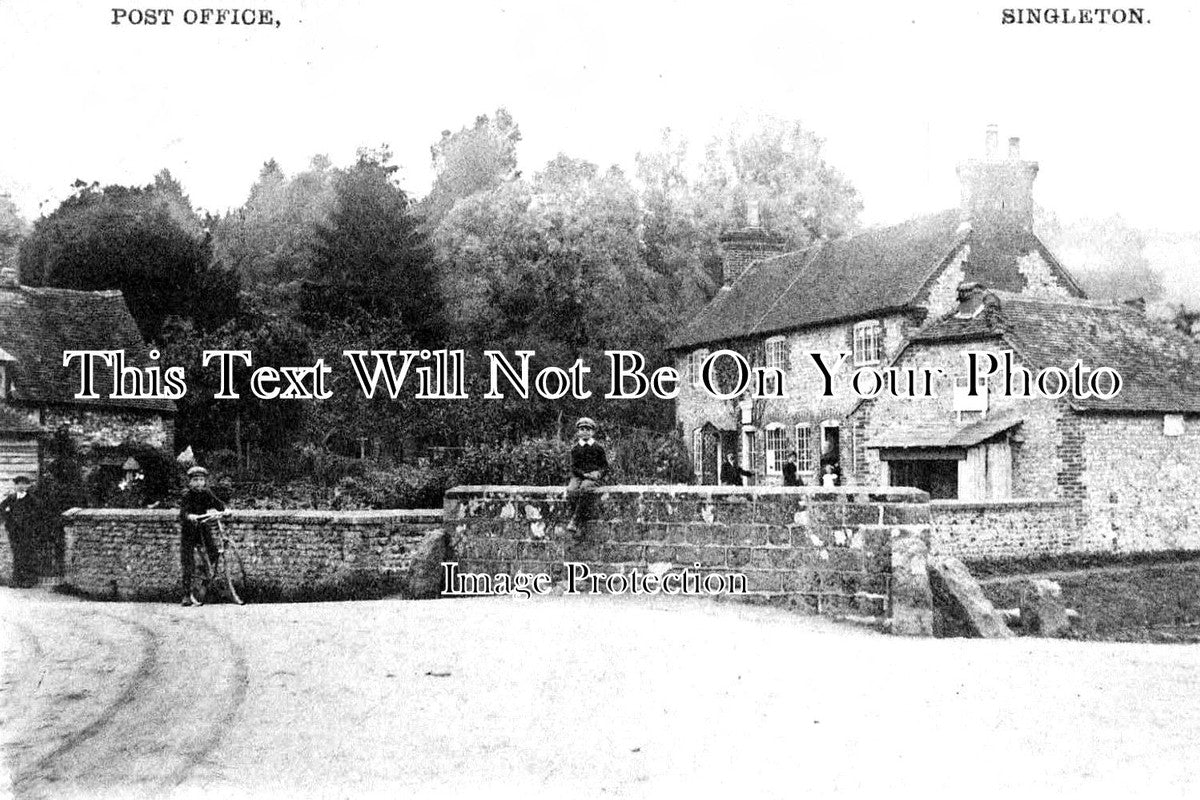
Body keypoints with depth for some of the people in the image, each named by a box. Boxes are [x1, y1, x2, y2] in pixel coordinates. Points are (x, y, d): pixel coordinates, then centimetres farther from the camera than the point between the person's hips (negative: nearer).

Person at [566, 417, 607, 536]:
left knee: (585, 488, -35)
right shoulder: (575, 449, 12)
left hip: (593, 476, -2)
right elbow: (573, 467, 5)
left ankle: (575, 521, -32)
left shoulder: (598, 448, 9)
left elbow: (605, 466, 11)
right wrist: (585, 474, -12)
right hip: (578, 476, 2)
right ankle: (585, 516, -27)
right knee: (571, 490, -31)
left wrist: (599, 473, -11)